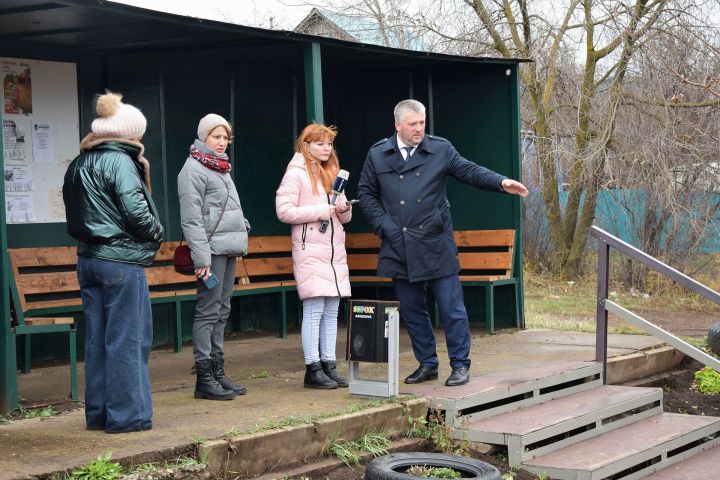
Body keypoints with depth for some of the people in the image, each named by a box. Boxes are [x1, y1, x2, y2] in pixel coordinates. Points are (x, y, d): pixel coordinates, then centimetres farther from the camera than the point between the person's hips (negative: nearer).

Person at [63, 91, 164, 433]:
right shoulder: (120, 161, -12)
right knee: (127, 340, -2)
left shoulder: (79, 164, 13)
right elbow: (136, 210, -20)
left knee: (97, 339, 13)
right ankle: (126, 414, 2)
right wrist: (155, 233, 0)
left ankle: (98, 412, 19)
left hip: (89, 259, 8)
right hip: (121, 261, -8)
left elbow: (76, 214, 13)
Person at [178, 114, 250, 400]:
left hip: (229, 250, 9)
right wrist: (201, 258, -20)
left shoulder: (221, 167, 20)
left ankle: (217, 372, 16)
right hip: (212, 249, -9)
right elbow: (191, 219, -15)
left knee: (221, 312, 11)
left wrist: (240, 241, 20)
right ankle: (205, 379, -6)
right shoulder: (193, 170, -8)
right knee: (209, 312, -8)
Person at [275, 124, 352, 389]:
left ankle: (329, 365, 11)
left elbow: (345, 217, 22)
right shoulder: (296, 173, -3)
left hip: (335, 251, 7)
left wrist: (344, 209, -2)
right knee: (314, 310, -8)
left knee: (331, 311, 7)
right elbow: (284, 211, -13)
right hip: (310, 250, -7)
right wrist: (323, 210, -14)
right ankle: (313, 369, -4)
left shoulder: (332, 173, 19)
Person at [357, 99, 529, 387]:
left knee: (452, 308, -2)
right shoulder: (377, 155, 6)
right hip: (399, 249, 2)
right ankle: (427, 364, 23)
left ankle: (460, 365, 8)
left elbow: (470, 171, 0)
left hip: (435, 244, -2)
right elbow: (366, 193, 12)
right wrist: (383, 224, 1)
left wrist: (502, 183, -15)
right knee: (412, 311, 10)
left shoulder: (441, 150, 2)